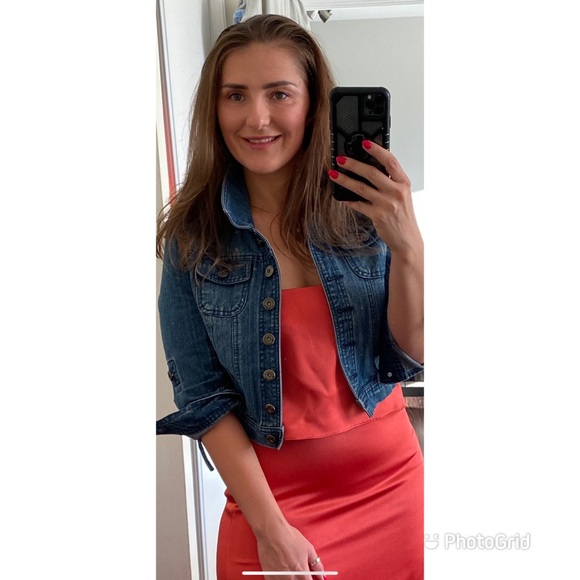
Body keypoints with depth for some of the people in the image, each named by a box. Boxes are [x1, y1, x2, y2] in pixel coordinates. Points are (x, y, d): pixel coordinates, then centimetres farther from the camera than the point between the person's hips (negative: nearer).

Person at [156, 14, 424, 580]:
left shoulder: (363, 208, -8)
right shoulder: (192, 235, -9)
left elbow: (415, 355, -7)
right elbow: (203, 396, -8)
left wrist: (408, 246, -23)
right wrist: (271, 527, -12)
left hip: (391, 482, 2)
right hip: (269, 490, -1)